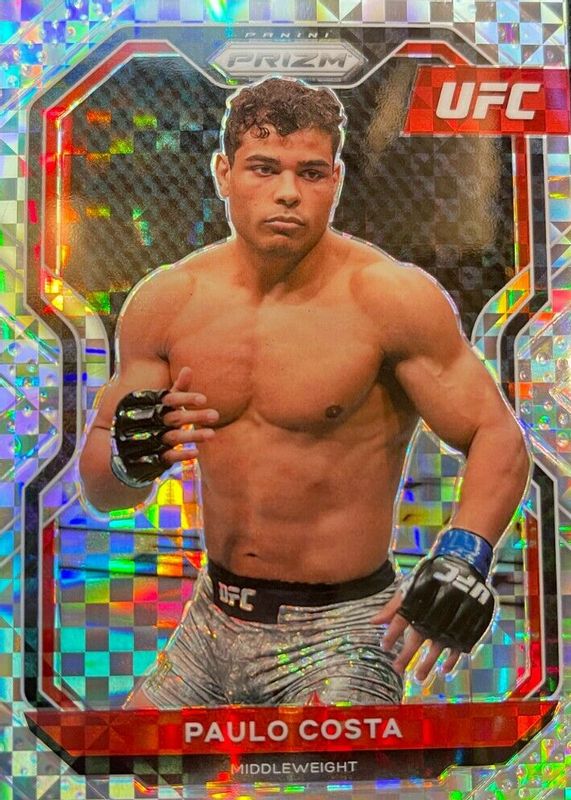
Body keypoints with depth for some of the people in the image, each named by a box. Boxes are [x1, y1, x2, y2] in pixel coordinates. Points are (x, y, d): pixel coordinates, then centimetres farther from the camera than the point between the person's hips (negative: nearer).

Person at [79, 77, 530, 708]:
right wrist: (127, 460, -20)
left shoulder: (390, 296, -15)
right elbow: (101, 493, 3)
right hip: (213, 618, 5)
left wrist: (463, 553, -29)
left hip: (338, 633, -4)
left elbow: (499, 437, -12)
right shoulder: (163, 301, -3)